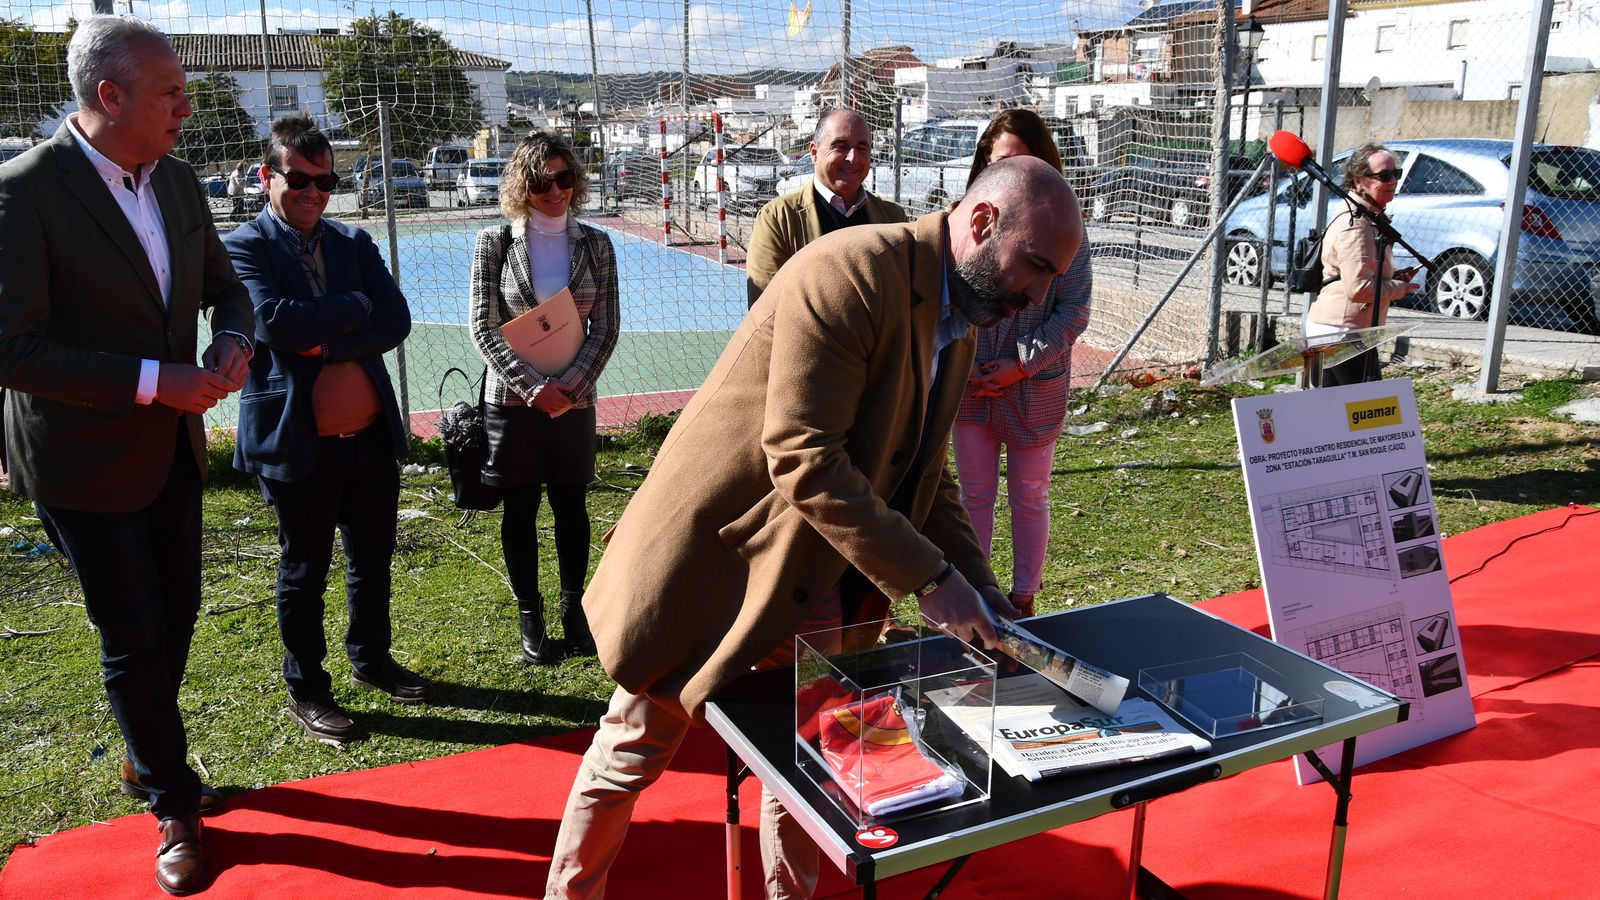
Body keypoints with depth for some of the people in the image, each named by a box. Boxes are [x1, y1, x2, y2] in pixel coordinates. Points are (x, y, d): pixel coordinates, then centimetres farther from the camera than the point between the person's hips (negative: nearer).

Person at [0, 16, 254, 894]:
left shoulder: (177, 181, 1)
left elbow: (223, 285, 13)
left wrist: (232, 343, -8)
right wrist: (153, 382, -24)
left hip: (174, 445, 6)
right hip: (85, 459, -6)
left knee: (176, 614, 17)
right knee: (134, 639, 3)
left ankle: (147, 758, 42)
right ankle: (175, 804, 23)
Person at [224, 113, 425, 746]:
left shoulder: (355, 243, 9)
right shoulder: (243, 247, -6)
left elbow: (396, 321, -4)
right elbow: (276, 319, -23)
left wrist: (326, 342, -16)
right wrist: (354, 306, -11)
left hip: (372, 434, 5)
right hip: (298, 444, -5)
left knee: (374, 558, 18)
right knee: (303, 573, 9)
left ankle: (370, 658, 39)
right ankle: (305, 691, 26)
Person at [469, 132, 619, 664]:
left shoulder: (595, 245, 2)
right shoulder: (496, 242, -3)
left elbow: (607, 328, -1)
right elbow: (483, 326, -6)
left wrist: (570, 386, -13)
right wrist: (533, 386, -16)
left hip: (574, 398, 1)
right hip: (512, 397, -1)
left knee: (571, 503, 10)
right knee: (520, 507, 7)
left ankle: (574, 606, 25)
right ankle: (529, 615, 21)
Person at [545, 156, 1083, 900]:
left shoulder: (954, 328, 6)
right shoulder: (851, 273, -23)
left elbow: (920, 479, 11)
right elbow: (803, 460, -30)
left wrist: (980, 594, -1)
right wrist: (927, 579, -28)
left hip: (816, 584, 8)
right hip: (714, 562, -7)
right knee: (634, 752, 10)